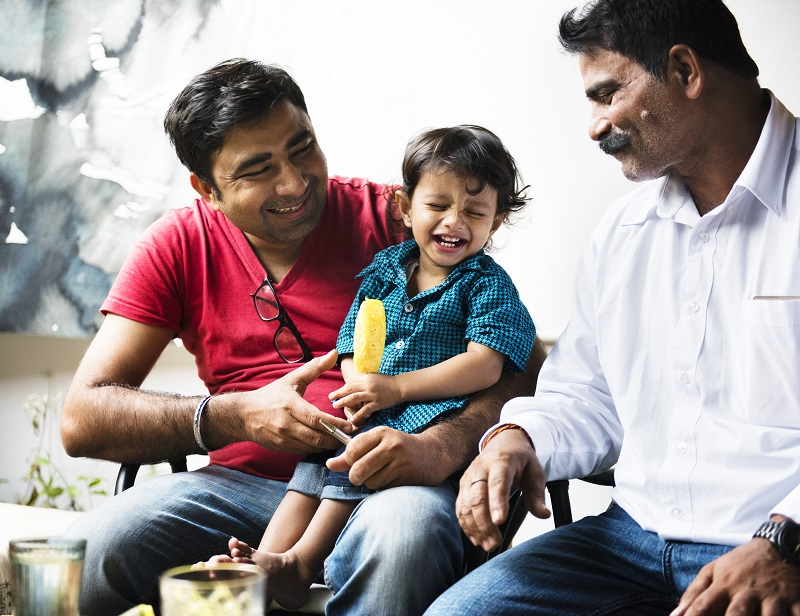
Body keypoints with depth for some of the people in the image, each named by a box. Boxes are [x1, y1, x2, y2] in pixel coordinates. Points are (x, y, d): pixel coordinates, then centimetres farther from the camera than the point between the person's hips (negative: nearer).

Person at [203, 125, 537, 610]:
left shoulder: (489, 283, -2)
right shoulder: (385, 268, 13)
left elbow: (485, 367, -15)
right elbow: (353, 348, 11)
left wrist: (394, 388, -20)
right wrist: (361, 393, -13)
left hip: (434, 418, -6)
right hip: (372, 417, 6)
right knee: (321, 453, -14)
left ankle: (297, 565, -24)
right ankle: (268, 558, -21)